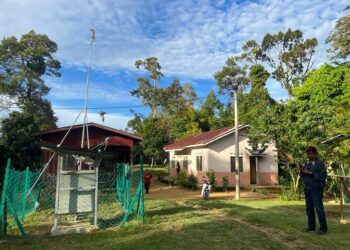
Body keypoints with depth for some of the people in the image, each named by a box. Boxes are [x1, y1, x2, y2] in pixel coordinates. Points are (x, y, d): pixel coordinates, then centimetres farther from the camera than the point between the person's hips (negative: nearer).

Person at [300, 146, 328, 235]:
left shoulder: (320, 163, -10)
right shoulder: (307, 163, 12)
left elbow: (323, 176, -19)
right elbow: (303, 176, 17)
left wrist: (310, 173, -20)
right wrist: (302, 171, -5)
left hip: (316, 189, -7)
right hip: (307, 189, 7)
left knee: (319, 208, -3)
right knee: (309, 208, 12)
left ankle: (323, 228, 8)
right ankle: (311, 226, 22)